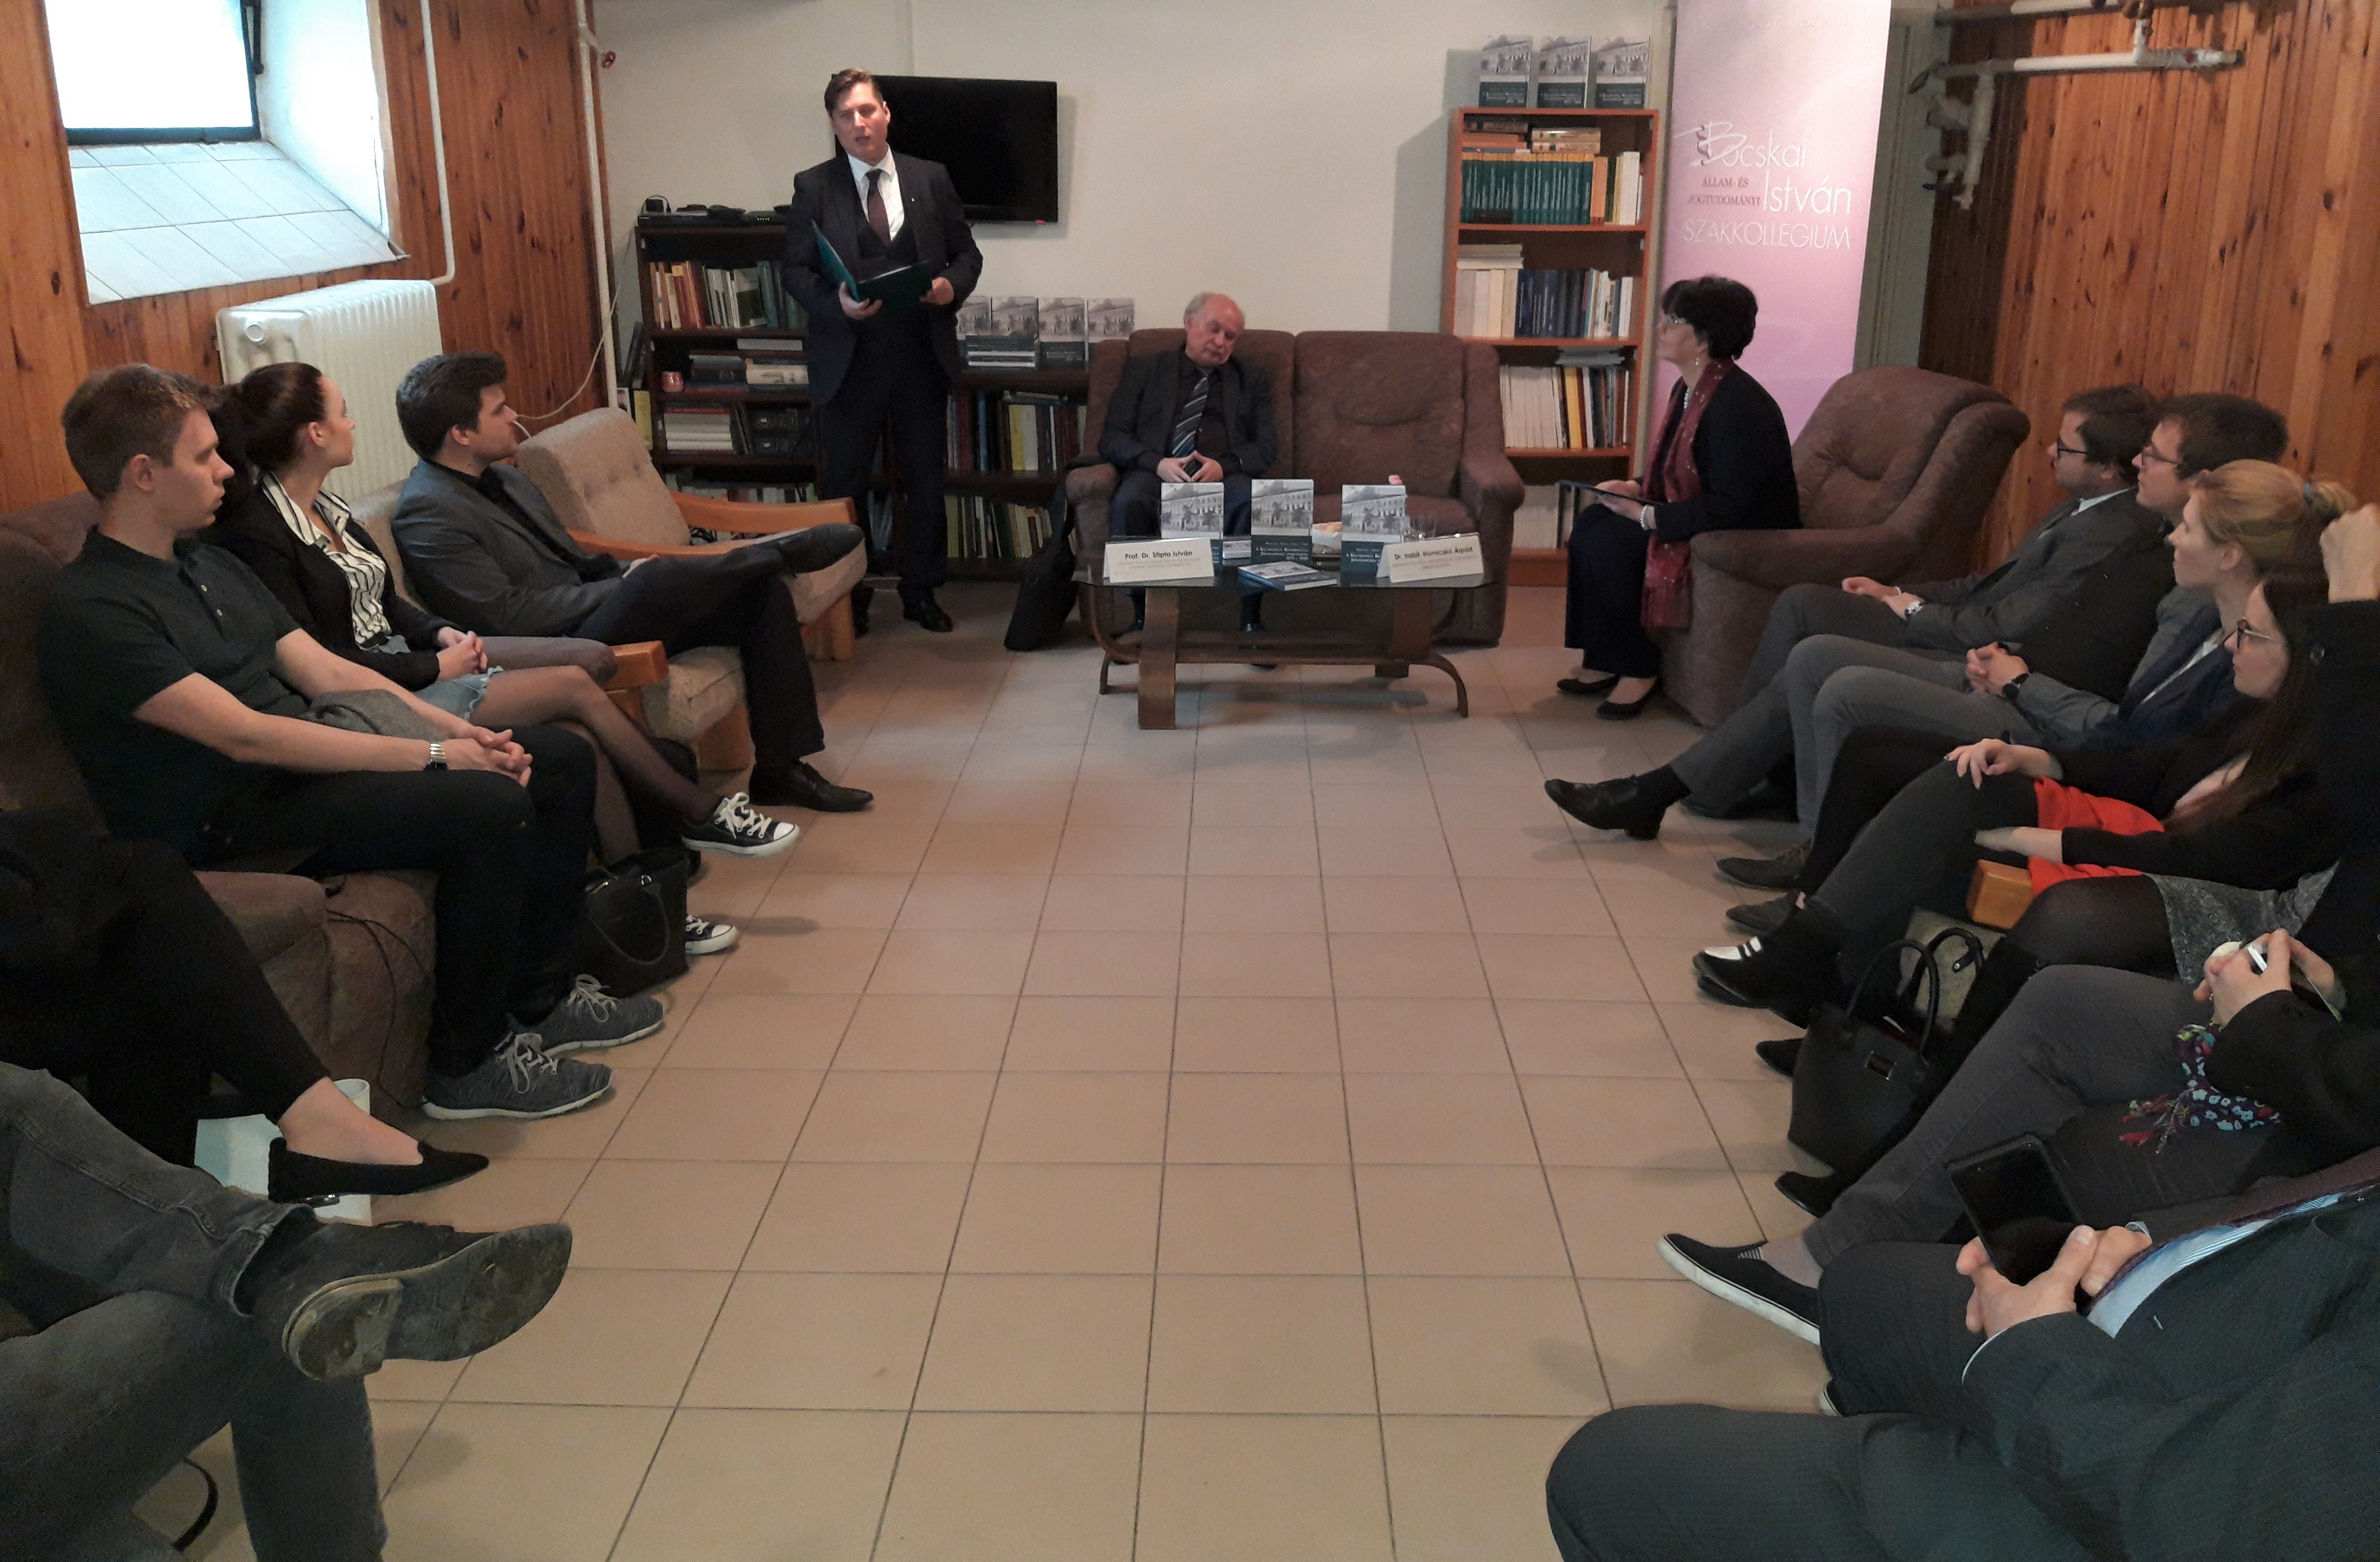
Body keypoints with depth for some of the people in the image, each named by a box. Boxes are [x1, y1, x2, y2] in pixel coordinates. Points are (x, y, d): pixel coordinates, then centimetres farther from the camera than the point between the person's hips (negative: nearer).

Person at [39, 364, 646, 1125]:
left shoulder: (212, 567, 16)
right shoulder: (90, 611, -15)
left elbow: (326, 670, 12)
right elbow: (242, 735, -23)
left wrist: (459, 731, -4)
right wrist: (433, 756, -24)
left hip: (306, 760, 10)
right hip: (237, 820, -10)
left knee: (561, 758, 3)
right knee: (489, 806, -29)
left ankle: (540, 999, 11)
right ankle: (467, 1066, -15)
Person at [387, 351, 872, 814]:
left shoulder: (505, 478, 16)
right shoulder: (427, 514, -12)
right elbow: (507, 615, -19)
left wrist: (619, 575, 0)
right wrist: (624, 585, -14)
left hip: (596, 609, 9)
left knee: (761, 595, -6)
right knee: (657, 579, -35)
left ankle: (780, 771, -3)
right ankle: (783, 552, -6)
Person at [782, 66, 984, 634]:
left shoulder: (931, 179, 4)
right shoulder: (814, 187, 0)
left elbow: (967, 254, 9)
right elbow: (796, 271, -1)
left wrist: (952, 285, -13)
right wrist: (836, 303, -20)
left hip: (922, 357, 2)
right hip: (848, 359, -2)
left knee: (926, 482, 11)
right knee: (843, 486, 7)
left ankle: (921, 592, 26)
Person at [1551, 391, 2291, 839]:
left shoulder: (2210, 592, -18)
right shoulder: (2165, 550, 12)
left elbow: (2134, 734, -23)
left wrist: (2025, 682, -13)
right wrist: (2004, 660, 5)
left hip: (2041, 731, -10)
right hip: (2012, 688, 10)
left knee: (1849, 692, -25)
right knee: (1815, 656, 4)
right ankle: (1657, 792, 9)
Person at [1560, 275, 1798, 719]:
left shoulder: (1737, 404, -25)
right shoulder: (1688, 389, 7)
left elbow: (1732, 507, -28)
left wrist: (1648, 517, -25)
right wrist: (1638, 490, 0)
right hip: (1697, 516, 10)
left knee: (1611, 544, -21)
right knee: (1592, 526, -4)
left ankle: (1639, 668, -7)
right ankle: (1604, 661, 0)